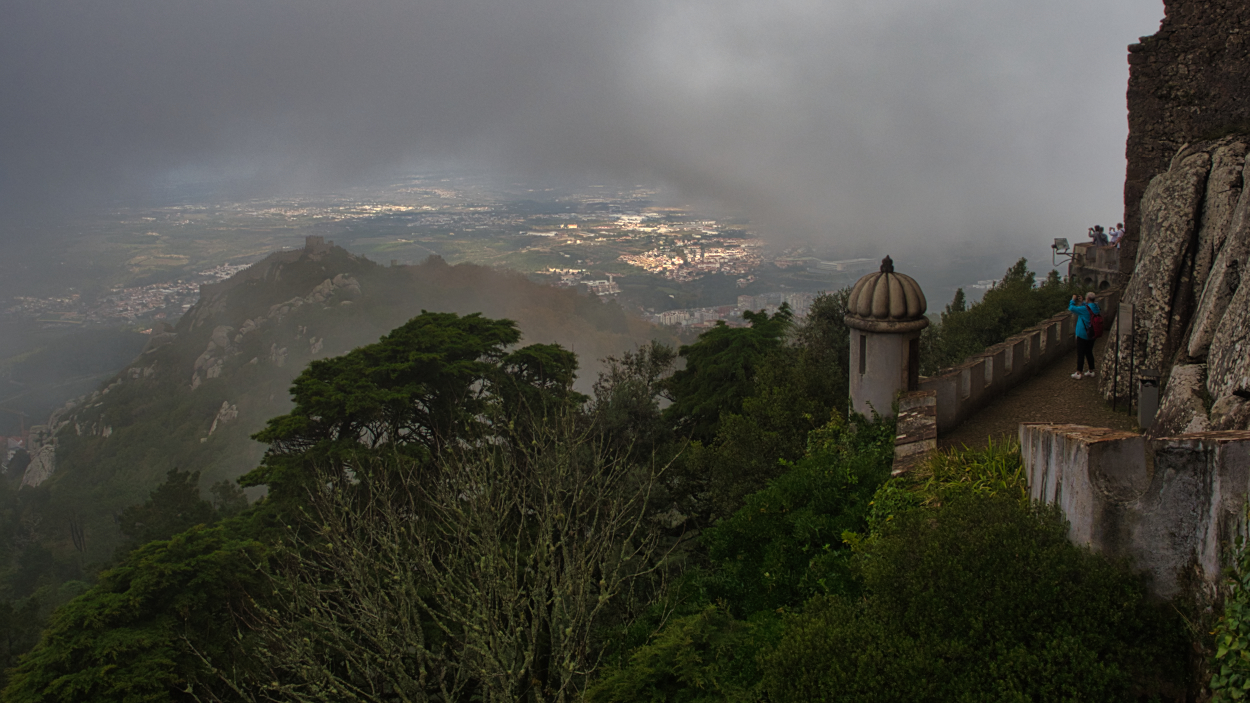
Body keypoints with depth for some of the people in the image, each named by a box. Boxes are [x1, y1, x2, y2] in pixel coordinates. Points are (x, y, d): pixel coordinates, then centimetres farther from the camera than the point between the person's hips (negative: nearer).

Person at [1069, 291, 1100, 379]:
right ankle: (1091, 371, 26)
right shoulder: (1096, 308, 0)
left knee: (1080, 354, 1)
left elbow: (1071, 308, -14)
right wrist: (1081, 302, 16)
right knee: (1089, 352, 18)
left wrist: (1073, 300, 0)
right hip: (1091, 335, 8)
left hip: (1082, 335, -7)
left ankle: (1079, 373, 6)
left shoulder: (1085, 309, -23)